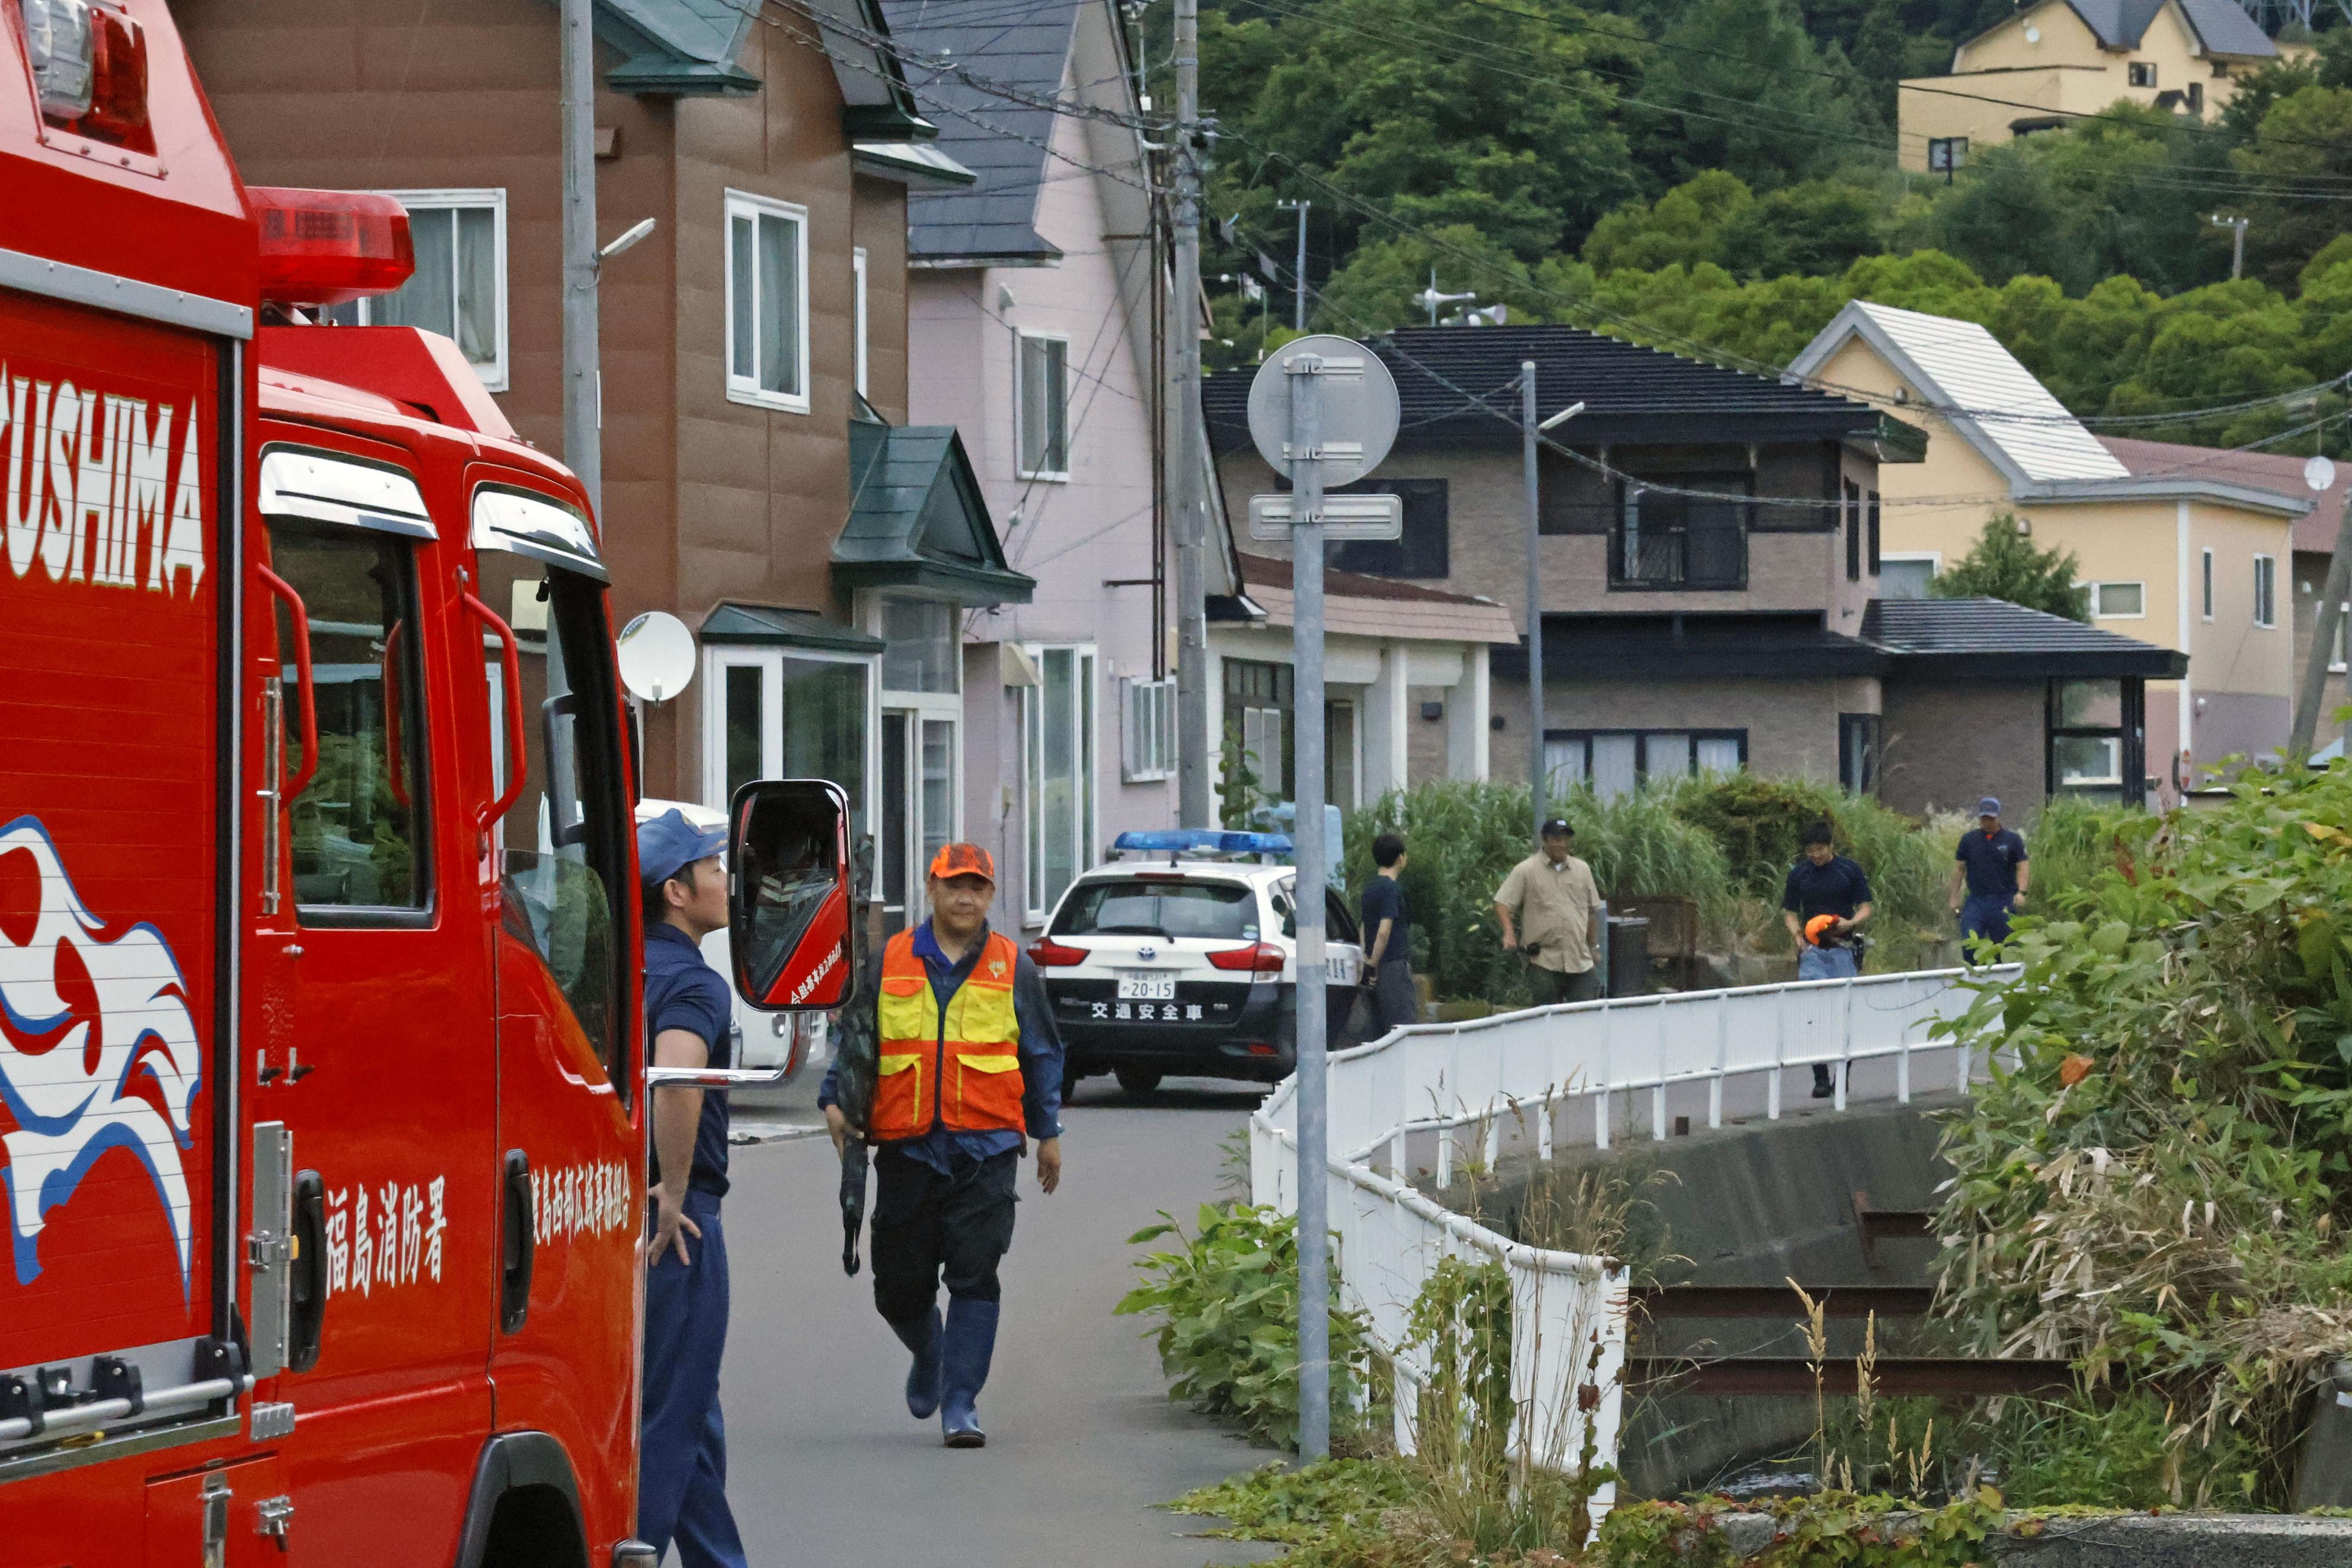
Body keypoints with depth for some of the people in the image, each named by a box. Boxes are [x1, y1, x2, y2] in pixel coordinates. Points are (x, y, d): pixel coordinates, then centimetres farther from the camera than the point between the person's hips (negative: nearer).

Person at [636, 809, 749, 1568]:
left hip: (615, 1210, 9)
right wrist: (675, 1193, -24)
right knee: (670, 1417, -3)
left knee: (693, 1415, 18)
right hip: (676, 1221, -9)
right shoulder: (693, 983, -15)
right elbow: (678, 1075, -34)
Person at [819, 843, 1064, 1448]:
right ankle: (929, 1356, 38)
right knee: (900, 1286, 6)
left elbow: (1042, 1054, 15)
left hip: (986, 1149, -1)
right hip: (906, 1148, 1)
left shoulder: (1013, 968, 8)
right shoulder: (888, 964, 7)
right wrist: (835, 1101, -3)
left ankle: (961, 1403, -6)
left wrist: (1048, 1132, 16)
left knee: (975, 1278, -11)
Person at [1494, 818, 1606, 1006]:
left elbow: (1593, 909, 21)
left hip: (1580, 962, 4)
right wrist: (1509, 933, -20)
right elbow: (1502, 904, -5)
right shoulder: (1526, 870, -1)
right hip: (1544, 960, -4)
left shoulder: (1582, 870, 13)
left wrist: (1593, 946, 20)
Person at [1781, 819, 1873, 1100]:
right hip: (1812, 950, 1)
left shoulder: (1849, 870, 2)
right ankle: (1820, 1077, -5)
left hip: (1842, 948, -1)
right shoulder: (1799, 874, 6)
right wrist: (1798, 935, -9)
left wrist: (1851, 922, -16)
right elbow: (1790, 912, 11)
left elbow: (1865, 907, 6)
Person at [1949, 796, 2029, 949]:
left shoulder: (2012, 840, 3)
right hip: (1975, 901, 1)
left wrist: (2021, 892, -14)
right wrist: (1954, 898, 7)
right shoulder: (1968, 840, 8)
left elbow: (2023, 867, 1)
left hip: (2004, 903, -1)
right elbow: (1959, 869, 12)